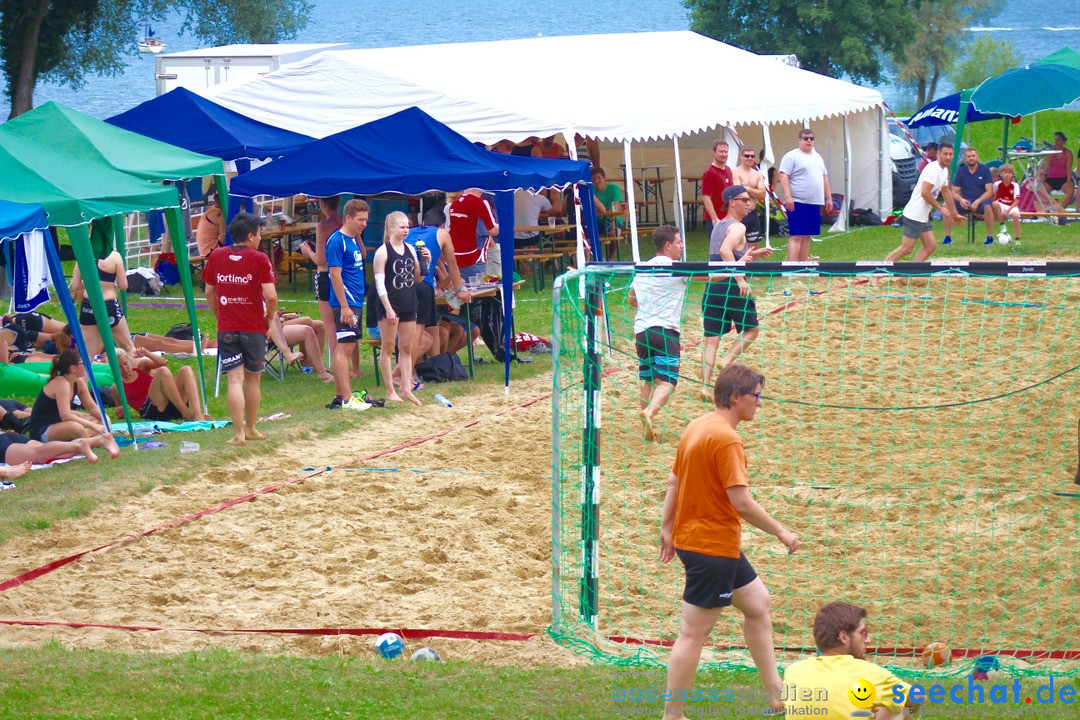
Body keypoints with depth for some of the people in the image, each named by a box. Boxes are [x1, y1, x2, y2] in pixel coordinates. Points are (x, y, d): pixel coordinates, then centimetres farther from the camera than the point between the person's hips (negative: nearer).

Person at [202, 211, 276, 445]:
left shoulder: (216, 257, 3)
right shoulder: (259, 259, -8)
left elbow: (209, 292, 10)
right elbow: (271, 296, -15)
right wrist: (269, 318, 2)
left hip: (226, 329, 2)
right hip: (254, 328, -2)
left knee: (235, 380, -3)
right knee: (253, 379, 14)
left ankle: (239, 433, -11)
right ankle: (251, 429, 25)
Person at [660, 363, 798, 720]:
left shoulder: (697, 427, 8)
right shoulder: (726, 439, -21)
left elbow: (673, 482, 14)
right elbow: (742, 502, -25)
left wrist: (667, 529, 20)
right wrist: (781, 532, -14)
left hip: (691, 538, 10)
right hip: (713, 547, -10)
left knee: (757, 603, 19)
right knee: (694, 633, -3)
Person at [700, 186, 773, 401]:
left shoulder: (718, 226, 19)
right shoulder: (737, 227, -8)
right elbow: (725, 250, -27)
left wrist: (755, 254, 22)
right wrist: (740, 279, -28)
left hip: (712, 285, 7)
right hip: (731, 286, -7)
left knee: (711, 338, 5)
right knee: (751, 329, 13)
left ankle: (705, 385, -5)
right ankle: (727, 361, -6)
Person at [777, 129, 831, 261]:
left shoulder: (817, 157, 20)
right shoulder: (791, 156, -5)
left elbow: (824, 178, 25)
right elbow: (783, 176, -14)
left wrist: (828, 198, 20)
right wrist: (787, 197, -23)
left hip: (814, 203, 8)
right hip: (797, 204, -8)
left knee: (806, 236, 10)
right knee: (796, 236, -13)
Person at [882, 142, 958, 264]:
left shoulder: (944, 170, 15)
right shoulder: (933, 169, -18)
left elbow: (946, 193, 28)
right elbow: (925, 193, -24)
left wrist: (954, 214, 33)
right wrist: (940, 208, -15)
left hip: (924, 217, 10)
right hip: (914, 216, -10)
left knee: (931, 246, 5)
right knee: (906, 249, -10)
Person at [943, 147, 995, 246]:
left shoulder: (984, 170, -5)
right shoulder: (961, 171, 3)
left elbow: (990, 191, -11)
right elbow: (954, 192, 2)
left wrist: (977, 201, -26)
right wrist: (961, 200, -21)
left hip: (981, 200, -3)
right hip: (965, 201, 3)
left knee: (988, 206, -38)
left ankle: (990, 237, -26)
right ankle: (947, 237, -14)